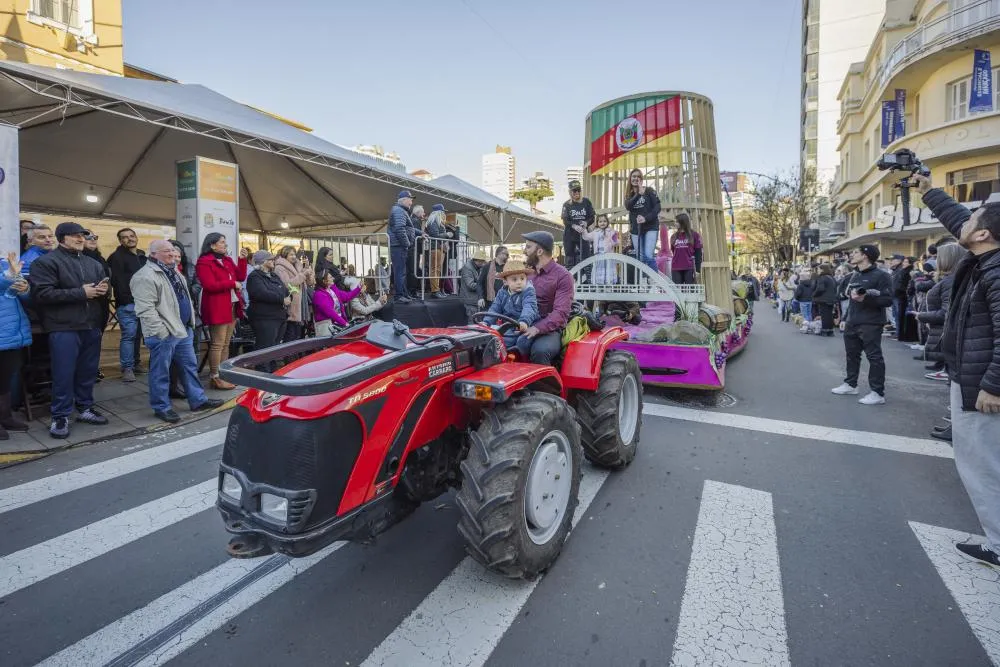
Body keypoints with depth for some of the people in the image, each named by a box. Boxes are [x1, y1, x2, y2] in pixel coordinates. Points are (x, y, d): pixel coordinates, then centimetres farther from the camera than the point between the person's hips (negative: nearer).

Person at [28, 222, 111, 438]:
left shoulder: (94, 264, 15)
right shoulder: (46, 262, -4)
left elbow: (105, 288, 22)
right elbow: (42, 293, -15)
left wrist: (104, 290, -3)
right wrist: (80, 293, -17)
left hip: (92, 326, 6)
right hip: (64, 328, -6)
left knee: (88, 371, 13)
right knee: (64, 374, -1)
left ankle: (85, 408, 26)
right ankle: (60, 416, 10)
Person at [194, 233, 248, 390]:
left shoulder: (228, 260, 18)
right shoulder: (204, 262, -8)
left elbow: (241, 277, 12)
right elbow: (210, 285, -18)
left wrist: (242, 260, 2)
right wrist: (232, 283, -14)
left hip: (232, 306, 8)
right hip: (217, 308, -8)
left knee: (226, 344, 12)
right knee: (217, 344, -6)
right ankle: (215, 377, -1)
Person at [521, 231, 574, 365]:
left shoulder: (562, 276, -3)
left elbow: (561, 312, -13)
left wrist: (537, 328, -28)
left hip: (549, 329, -5)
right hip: (524, 327, 5)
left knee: (540, 350, -36)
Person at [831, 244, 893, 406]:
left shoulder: (880, 275, -10)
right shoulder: (855, 275, 14)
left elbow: (888, 300, -17)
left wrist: (866, 298, -28)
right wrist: (846, 318, 21)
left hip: (870, 324, -8)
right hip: (852, 323, 8)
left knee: (874, 357, -4)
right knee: (852, 354, 16)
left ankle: (878, 393, 1)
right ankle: (850, 384, 30)